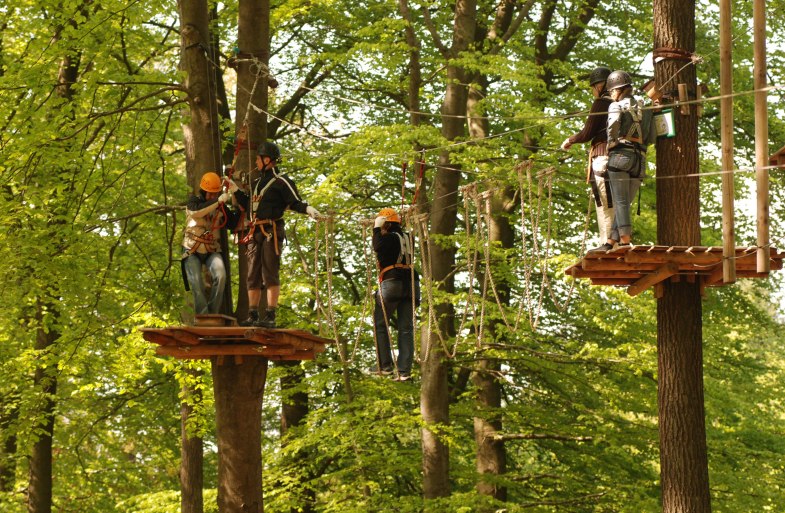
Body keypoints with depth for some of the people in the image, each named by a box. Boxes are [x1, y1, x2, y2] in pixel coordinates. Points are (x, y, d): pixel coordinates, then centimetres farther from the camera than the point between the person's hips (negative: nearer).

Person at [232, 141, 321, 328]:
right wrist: (235, 190, 33)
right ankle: (253, 316, 11)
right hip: (256, 233, 8)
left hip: (271, 232, -8)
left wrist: (308, 209, -28)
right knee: (253, 276, 7)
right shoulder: (257, 183, 23)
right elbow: (249, 205, 31)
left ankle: (270, 316, -13)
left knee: (270, 274, -11)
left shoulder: (281, 181, -3)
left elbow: (295, 202, -9)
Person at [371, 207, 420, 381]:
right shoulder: (407, 237, 18)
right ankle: (404, 370, -2)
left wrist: (377, 229, -6)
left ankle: (385, 365, 0)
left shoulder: (390, 237, -5)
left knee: (380, 324, 5)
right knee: (406, 328, 3)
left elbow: (378, 247, -22)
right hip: (410, 283, 7)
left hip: (392, 281, -7)